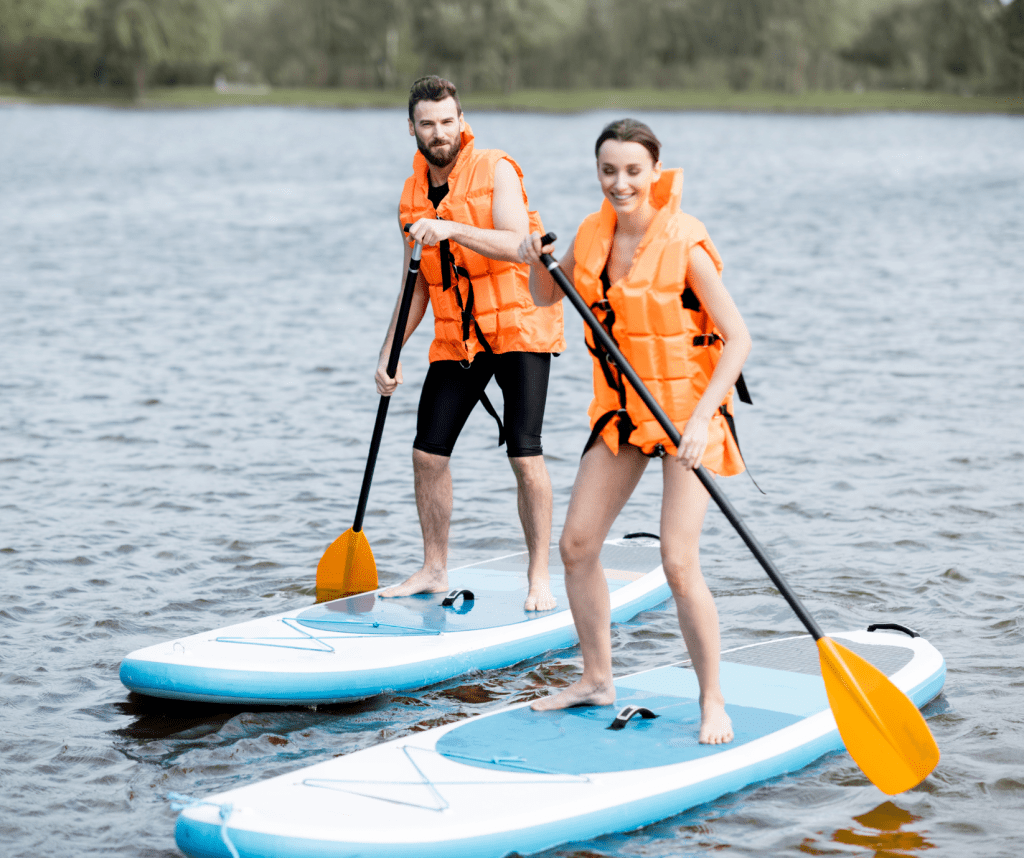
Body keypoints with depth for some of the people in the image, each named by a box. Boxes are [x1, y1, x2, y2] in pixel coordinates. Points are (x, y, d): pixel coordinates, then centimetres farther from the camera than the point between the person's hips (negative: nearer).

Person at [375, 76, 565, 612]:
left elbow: (517, 244, -25)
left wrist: (451, 229, -37)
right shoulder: (414, 195, 7)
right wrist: (389, 355, 7)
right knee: (428, 453, 2)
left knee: (525, 455, -11)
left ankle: (539, 578, -1)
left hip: (518, 327, -6)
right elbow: (417, 284, 13)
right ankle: (434, 569, 18)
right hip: (457, 337, 6)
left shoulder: (495, 170, -10)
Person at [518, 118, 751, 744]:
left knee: (679, 564, -14)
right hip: (622, 409, 7)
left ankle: (714, 702, 2)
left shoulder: (685, 245, -20)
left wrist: (701, 417, -27)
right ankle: (598, 679, 23)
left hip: (689, 409, -7)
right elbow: (546, 298, 16)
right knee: (577, 545, 6)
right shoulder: (593, 235, 0)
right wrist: (540, 262, -6)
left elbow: (737, 338, -19)